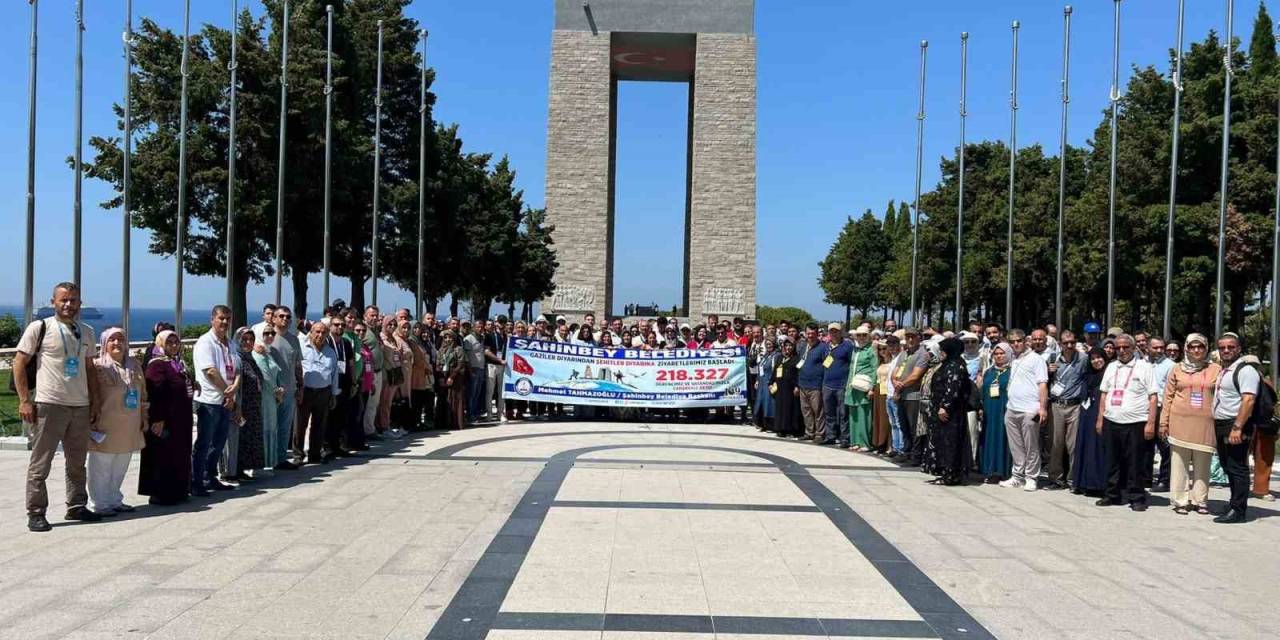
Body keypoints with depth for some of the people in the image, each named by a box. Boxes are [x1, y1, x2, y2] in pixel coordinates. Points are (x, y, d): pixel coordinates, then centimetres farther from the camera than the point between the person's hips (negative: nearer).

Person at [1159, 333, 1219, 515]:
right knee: (1178, 463, 3)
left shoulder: (1216, 370, 6)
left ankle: (1199, 500, 16)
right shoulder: (1178, 369, 8)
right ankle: (1179, 500, 10)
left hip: (1205, 425, 0)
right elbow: (1168, 396, 8)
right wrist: (1164, 422, 3)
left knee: (1202, 465, 6)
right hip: (1180, 422, 0)